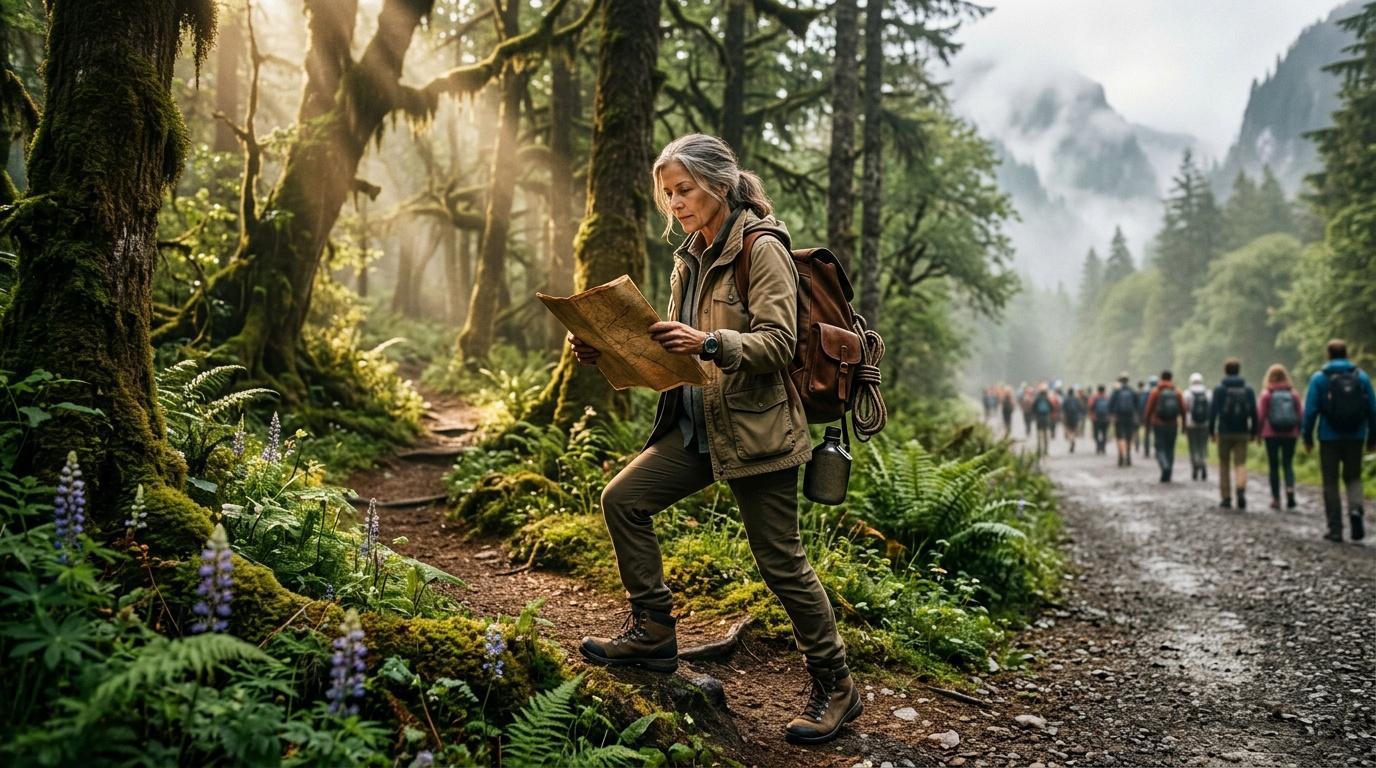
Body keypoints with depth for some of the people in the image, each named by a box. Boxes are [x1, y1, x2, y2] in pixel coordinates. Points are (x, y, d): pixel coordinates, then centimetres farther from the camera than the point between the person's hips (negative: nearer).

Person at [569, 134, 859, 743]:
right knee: (622, 499, 0)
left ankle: (835, 687, 16)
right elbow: (670, 348, 15)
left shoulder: (763, 248, -10)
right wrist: (607, 351, 0)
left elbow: (777, 343, -20)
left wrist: (708, 343, -35)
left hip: (757, 429, -8)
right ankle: (653, 632, 13)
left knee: (781, 562, -1)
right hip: (698, 425, 8)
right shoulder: (690, 259, 13)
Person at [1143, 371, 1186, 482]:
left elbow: (1149, 409, -4)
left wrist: (1147, 422, 7)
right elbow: (1182, 410, -1)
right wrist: (1183, 424, 6)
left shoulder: (1155, 392, -4)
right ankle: (1167, 476, 11)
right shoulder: (1177, 392, 3)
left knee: (1160, 449, 0)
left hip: (1158, 424, -2)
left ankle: (1165, 466, -28)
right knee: (1170, 449, 11)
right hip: (1173, 426, 2)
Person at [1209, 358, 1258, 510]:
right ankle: (1241, 490, -24)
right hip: (1242, 433, 2)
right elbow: (1254, 413, 4)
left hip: (1224, 433, -1)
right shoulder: (1248, 390, 4)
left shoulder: (1219, 389, -4)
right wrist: (1253, 432, 11)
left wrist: (1211, 431, -1)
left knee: (1224, 465, 9)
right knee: (1241, 463, 2)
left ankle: (1226, 498, 10)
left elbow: (1213, 411, -7)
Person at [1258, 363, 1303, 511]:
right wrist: (1298, 432, 12)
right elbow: (1301, 414, 3)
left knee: (1273, 466, 5)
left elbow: (1261, 415, -6)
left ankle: (1276, 499, 6)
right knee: (1288, 464, 8)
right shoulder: (1294, 394, 2)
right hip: (1290, 434, 2)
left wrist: (1259, 432, 4)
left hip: (1271, 434, -2)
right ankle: (1290, 489, -17)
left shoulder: (1266, 395, -6)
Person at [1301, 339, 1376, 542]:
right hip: (1356, 437, 2)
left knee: (1330, 483, 6)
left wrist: (1307, 438, 1)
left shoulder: (1319, 378, -4)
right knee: (1353, 477, 16)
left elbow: (1310, 410, -7)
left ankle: (1335, 529, 5)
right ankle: (1355, 509, -12)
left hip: (1330, 437, -2)